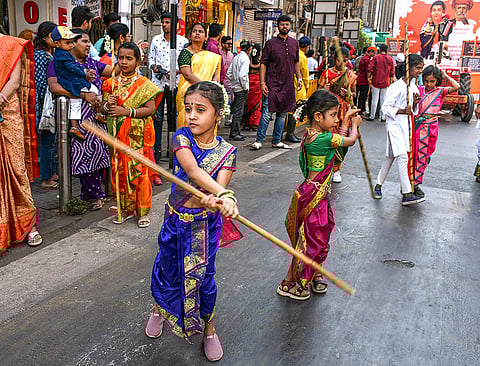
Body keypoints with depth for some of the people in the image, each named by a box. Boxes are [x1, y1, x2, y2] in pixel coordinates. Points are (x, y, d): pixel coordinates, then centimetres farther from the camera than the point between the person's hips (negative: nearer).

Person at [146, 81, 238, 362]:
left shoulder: (226, 151, -11)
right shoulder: (182, 137, -12)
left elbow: (220, 185, -23)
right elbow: (193, 171, -30)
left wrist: (214, 200, -48)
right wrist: (225, 195, -44)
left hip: (204, 223, -1)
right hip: (175, 218, 2)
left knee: (202, 276, 8)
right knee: (167, 268, 17)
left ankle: (209, 328, 34)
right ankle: (160, 309, 49)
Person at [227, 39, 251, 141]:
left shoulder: (236, 58, 11)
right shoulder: (245, 58, -13)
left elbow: (229, 73, 12)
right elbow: (242, 75, -23)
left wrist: (233, 83, 16)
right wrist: (245, 87, -12)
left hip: (235, 87, 8)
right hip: (241, 89, -8)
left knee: (237, 110, 14)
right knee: (238, 111, -5)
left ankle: (236, 132, 20)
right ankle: (234, 134, -2)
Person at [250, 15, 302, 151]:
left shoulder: (294, 43, 12)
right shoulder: (271, 43, -3)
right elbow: (263, 63, -4)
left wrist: (299, 78, 11)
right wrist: (262, 82, -12)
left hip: (288, 85, 5)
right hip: (273, 84, -5)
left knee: (282, 114, 9)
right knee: (267, 112, -9)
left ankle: (277, 141, 18)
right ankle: (259, 140, -1)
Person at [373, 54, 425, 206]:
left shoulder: (413, 87, 11)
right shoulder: (397, 86, -12)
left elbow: (413, 111, 17)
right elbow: (385, 107, -13)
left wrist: (415, 103, -4)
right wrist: (402, 111, -25)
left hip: (406, 125, 8)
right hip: (395, 125, -8)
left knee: (390, 157, 13)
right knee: (403, 158, -14)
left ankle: (378, 185, 25)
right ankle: (407, 194, -14)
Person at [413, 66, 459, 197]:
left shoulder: (440, 91, 4)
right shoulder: (419, 89, 6)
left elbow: (456, 87, -9)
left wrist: (445, 75, 0)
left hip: (431, 127, 0)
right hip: (418, 126, 0)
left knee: (423, 155, 5)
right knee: (413, 154, 0)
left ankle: (415, 183, 14)